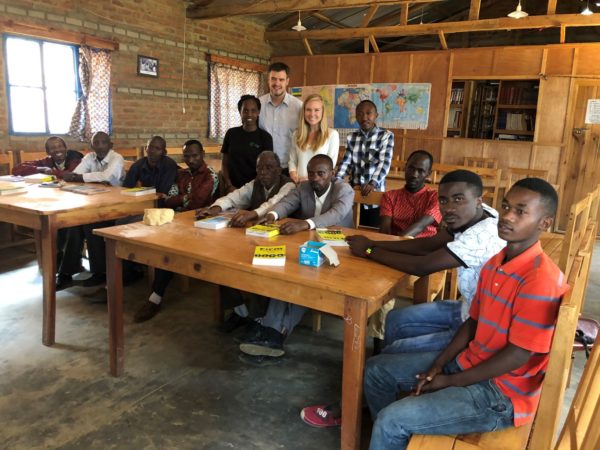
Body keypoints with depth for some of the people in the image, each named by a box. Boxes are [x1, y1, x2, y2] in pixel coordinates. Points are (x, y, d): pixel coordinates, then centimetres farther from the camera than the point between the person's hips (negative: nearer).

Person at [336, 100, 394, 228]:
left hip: (374, 193, -3)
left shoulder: (386, 135, -3)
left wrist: (373, 183, -29)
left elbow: (385, 163, -14)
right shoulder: (352, 137, 10)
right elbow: (346, 163, 6)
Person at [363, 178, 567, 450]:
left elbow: (518, 355, -22)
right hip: (470, 363, 9)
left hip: (503, 393, -8)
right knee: (376, 369, 10)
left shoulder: (541, 279, -24)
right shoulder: (494, 264, 4)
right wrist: (438, 365, -2)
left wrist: (451, 381, -15)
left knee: (392, 420, -21)